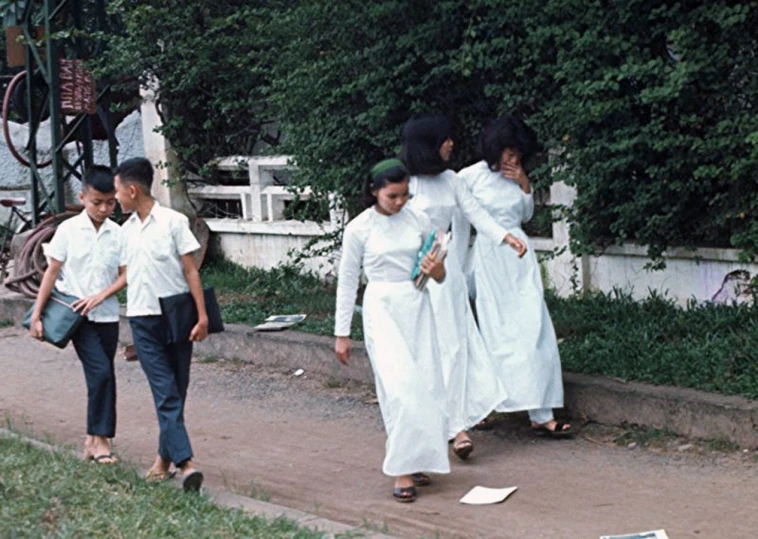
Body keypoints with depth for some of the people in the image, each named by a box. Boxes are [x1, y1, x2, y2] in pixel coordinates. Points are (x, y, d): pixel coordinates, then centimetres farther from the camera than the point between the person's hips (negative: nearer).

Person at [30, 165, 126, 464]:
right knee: (101, 372, -15)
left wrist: (100, 296, -13)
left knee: (102, 376, 6)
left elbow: (125, 275, 4)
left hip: (107, 315, 3)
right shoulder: (68, 230, -5)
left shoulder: (117, 234, 2)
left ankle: (93, 439, 17)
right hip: (77, 315, -3)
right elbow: (52, 272, -2)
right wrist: (36, 315, -4)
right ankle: (101, 439, -7)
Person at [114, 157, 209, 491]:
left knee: (175, 393, 6)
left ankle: (165, 457, 18)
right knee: (166, 394, -8)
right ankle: (185, 462, -16)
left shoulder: (173, 222, -5)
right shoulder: (126, 230, 10)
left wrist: (202, 315, -12)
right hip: (143, 319, 3)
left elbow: (191, 270, -7)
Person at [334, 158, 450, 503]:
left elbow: (440, 276, 13)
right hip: (382, 310, -4)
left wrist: (436, 270, -12)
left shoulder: (418, 221, 4)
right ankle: (402, 471, -9)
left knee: (425, 385, 1)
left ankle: (418, 460, 15)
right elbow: (347, 281, 3)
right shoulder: (359, 229, -4)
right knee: (399, 388, -13)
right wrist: (342, 333, 3)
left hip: (417, 309, 4)